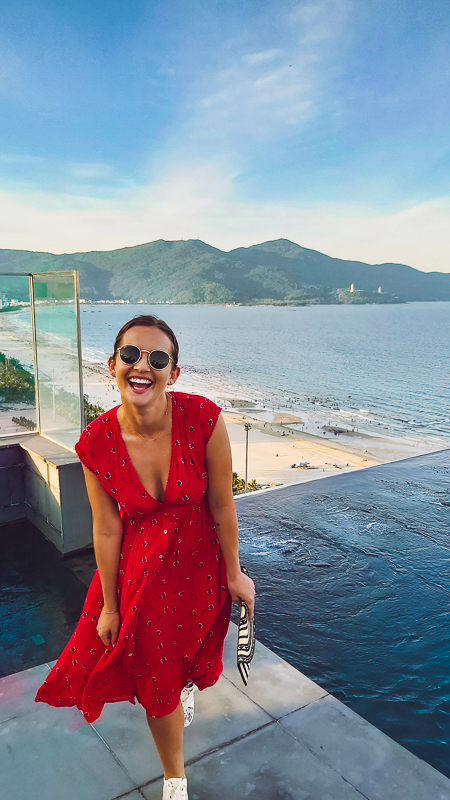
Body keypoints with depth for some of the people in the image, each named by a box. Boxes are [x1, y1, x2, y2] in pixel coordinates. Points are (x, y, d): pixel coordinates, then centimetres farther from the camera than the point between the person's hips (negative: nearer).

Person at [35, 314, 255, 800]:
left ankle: (187, 683, 69)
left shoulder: (203, 418, -27)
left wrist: (234, 576, -5)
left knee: (191, 654, 25)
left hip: (199, 560, 0)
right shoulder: (97, 443, -22)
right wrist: (109, 605, -2)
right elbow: (107, 528, -12)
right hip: (139, 569, 1)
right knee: (156, 683, 17)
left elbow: (222, 505, -16)